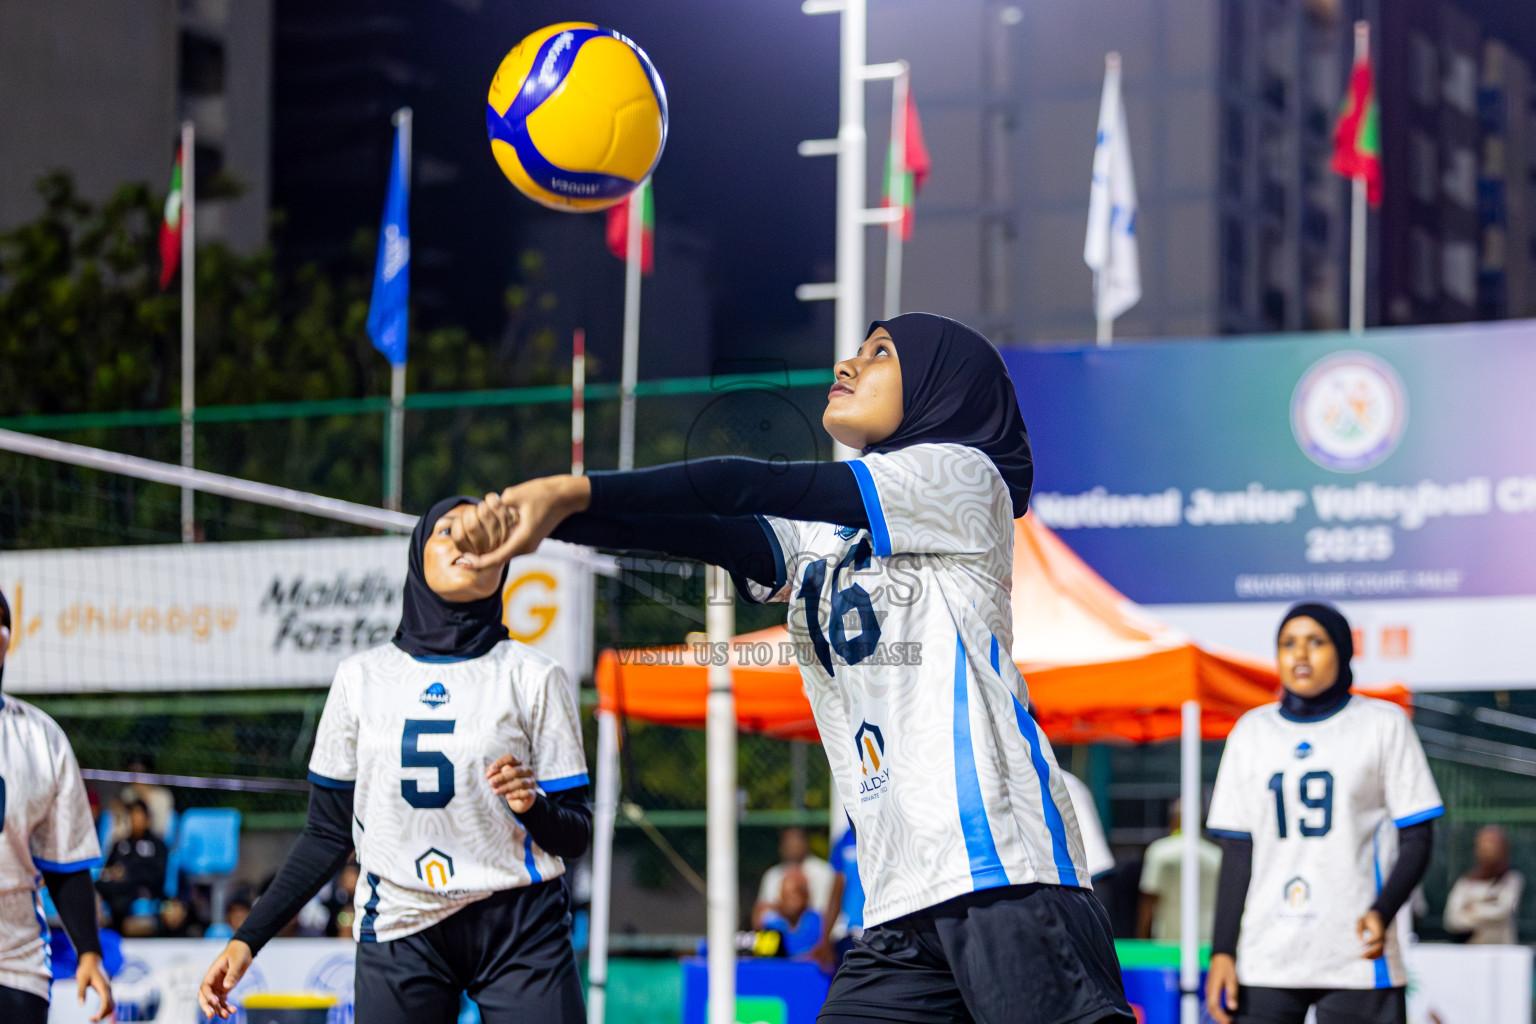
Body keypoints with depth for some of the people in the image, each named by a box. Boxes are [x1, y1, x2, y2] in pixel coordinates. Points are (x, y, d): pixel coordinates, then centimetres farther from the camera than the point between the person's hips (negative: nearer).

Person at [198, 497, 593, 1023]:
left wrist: (533, 807, -20)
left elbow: (574, 837, 2)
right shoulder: (362, 677, 6)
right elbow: (329, 833, 11)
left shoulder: (532, 677, 2)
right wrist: (247, 939, 4)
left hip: (520, 930, -1)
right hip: (398, 934, 1)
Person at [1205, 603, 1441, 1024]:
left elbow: (1416, 839, 2)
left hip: (1356, 958, -2)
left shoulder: (1383, 724, 7)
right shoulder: (1251, 731, 15)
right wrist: (1222, 951, 5)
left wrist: (1382, 912, -16)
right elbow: (1237, 852, 14)